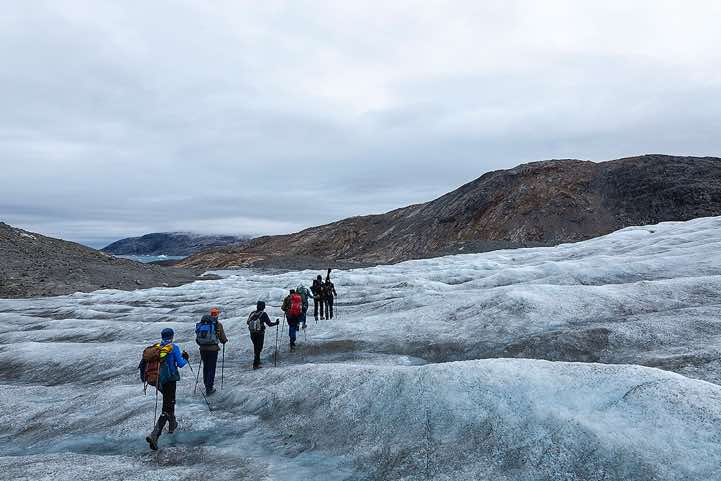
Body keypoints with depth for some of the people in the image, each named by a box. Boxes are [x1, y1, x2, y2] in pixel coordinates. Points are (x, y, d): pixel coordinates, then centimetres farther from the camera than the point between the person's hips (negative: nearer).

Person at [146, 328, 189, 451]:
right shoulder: (174, 348, -9)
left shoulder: (156, 347, 6)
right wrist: (185, 358, 9)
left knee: (169, 401, 30)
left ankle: (172, 424, 45)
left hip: (158, 381, 6)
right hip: (170, 381, -6)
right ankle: (154, 435, -21)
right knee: (167, 409, -5)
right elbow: (180, 364, -10)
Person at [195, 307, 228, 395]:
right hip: (213, 349, -4)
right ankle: (209, 388, 5)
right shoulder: (218, 324, -9)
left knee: (205, 367, 19)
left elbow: (197, 337, 10)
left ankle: (207, 385, 32)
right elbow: (222, 338, -4)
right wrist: (224, 341, 19)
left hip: (203, 348, 4)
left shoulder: (202, 323, 4)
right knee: (211, 368, 4)